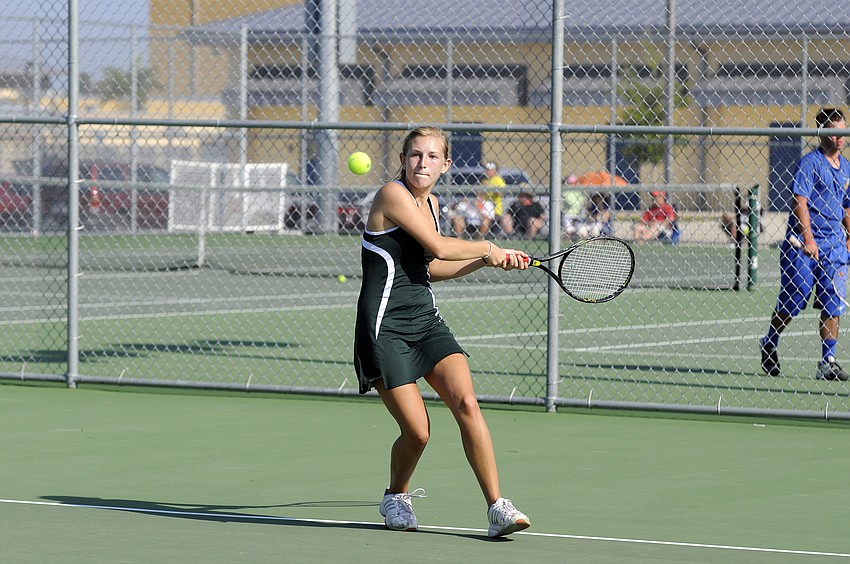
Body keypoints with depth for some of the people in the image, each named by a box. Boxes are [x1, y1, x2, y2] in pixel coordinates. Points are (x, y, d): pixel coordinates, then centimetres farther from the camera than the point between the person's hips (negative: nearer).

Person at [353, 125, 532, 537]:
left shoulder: (430, 203, 15)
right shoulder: (393, 194, -11)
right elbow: (438, 246, -16)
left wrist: (487, 260, 13)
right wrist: (488, 247, 0)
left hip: (426, 321, 7)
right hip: (386, 329, -7)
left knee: (466, 403, -15)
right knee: (416, 431, -10)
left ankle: (497, 508, -18)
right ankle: (396, 497, 22)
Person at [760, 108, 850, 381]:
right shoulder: (810, 162, -9)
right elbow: (800, 202, -16)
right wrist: (808, 239, -24)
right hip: (804, 245, -6)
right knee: (790, 304, 4)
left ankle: (828, 362, 0)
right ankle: (768, 345, 27)